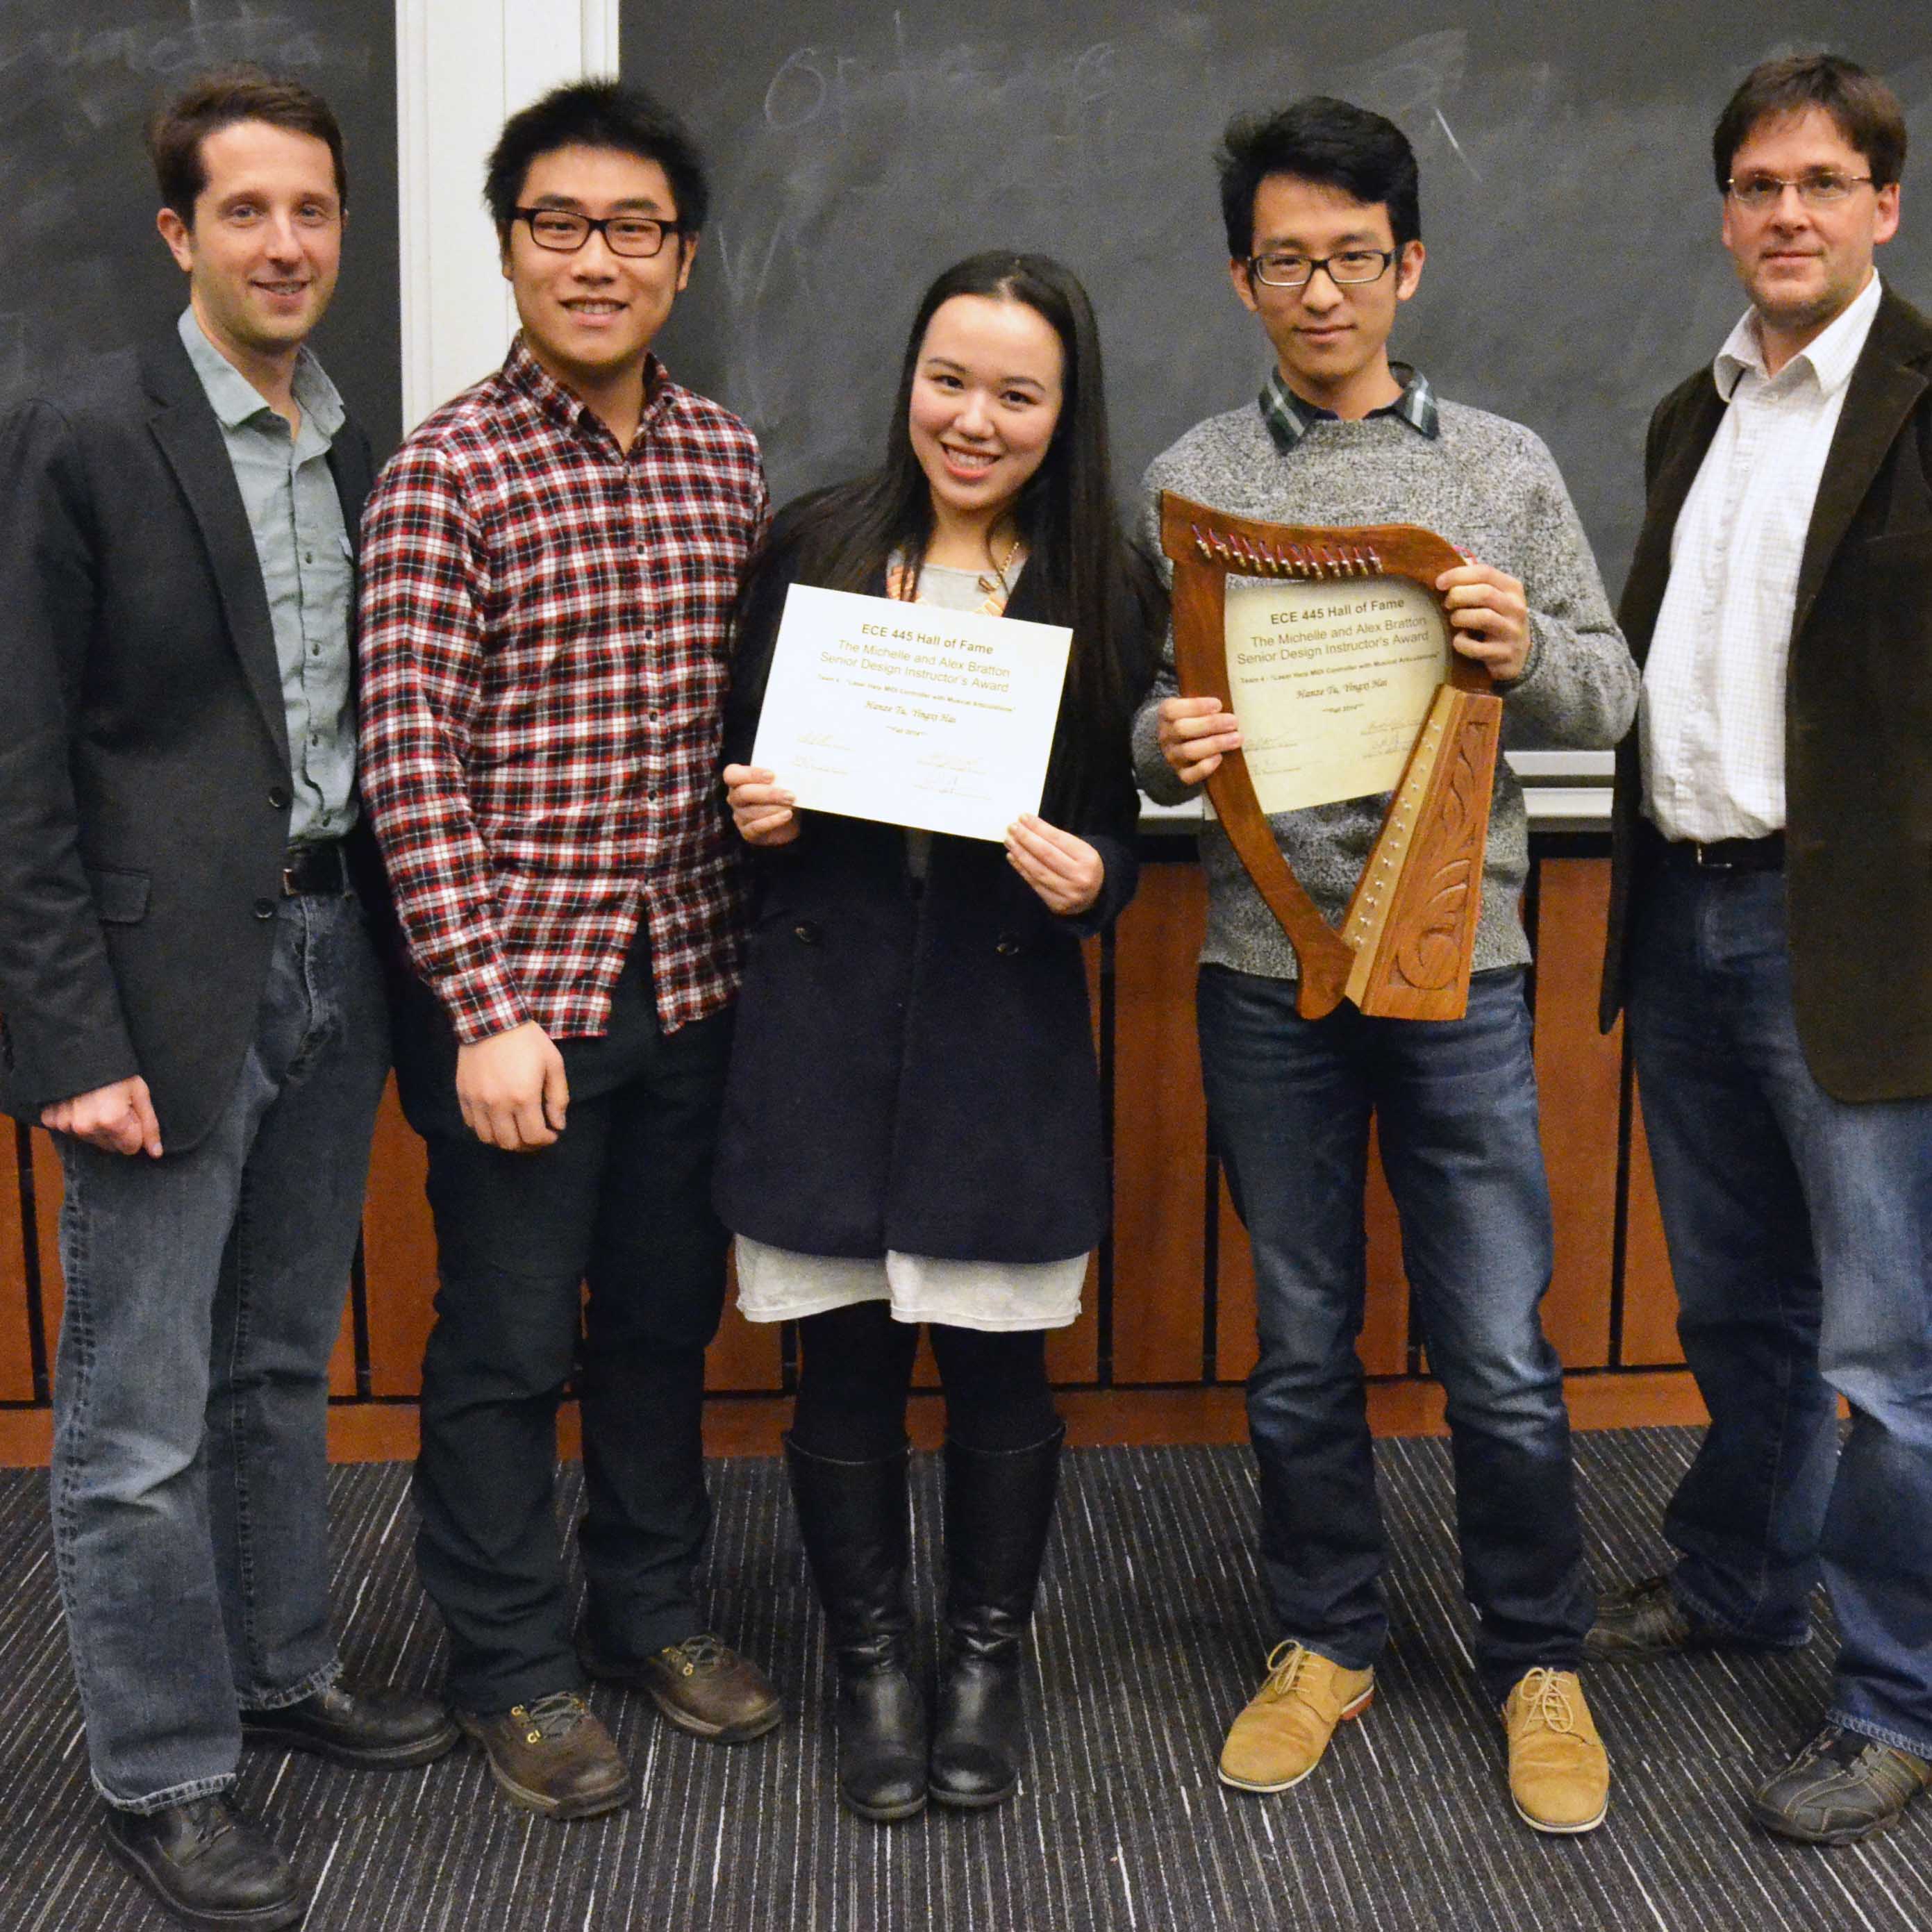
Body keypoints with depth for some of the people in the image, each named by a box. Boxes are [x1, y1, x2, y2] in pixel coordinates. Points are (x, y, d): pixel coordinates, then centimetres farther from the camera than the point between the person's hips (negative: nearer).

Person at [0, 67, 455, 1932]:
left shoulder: (360, 453, 10)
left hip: (334, 953, 6)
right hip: (166, 973, -6)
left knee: (284, 1360, 19)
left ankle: (283, 1669, 35)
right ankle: (161, 1775, 18)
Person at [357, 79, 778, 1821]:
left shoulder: (724, 455, 6)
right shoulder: (447, 473, -9)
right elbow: (412, 761, -14)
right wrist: (485, 1007, -17)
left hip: (691, 975, 5)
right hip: (519, 990, -5)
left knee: (667, 1314, 17)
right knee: (509, 1345, 8)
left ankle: (653, 1610, 37)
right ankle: (513, 1666, 27)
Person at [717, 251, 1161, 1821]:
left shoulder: (1109, 587, 1)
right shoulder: (814, 547, 4)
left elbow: (1124, 827, 4)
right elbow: (744, 758, 12)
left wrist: (1090, 875, -17)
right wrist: (753, 808, -9)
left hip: (1007, 1026, -1)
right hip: (826, 1008, 1)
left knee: (999, 1361, 8)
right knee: (846, 1360, 8)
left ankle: (990, 1659, 30)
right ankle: (872, 1665, 27)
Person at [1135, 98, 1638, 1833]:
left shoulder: (1505, 467, 5)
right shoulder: (1192, 478, 5)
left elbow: (1611, 699, 5)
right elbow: (1136, 706, 4)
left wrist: (1528, 651, -16)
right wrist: (1165, 745, -18)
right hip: (1265, 970, 1)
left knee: (1501, 1353, 3)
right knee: (1301, 1343, 13)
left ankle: (1538, 1661, 26)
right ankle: (1328, 1641, 32)